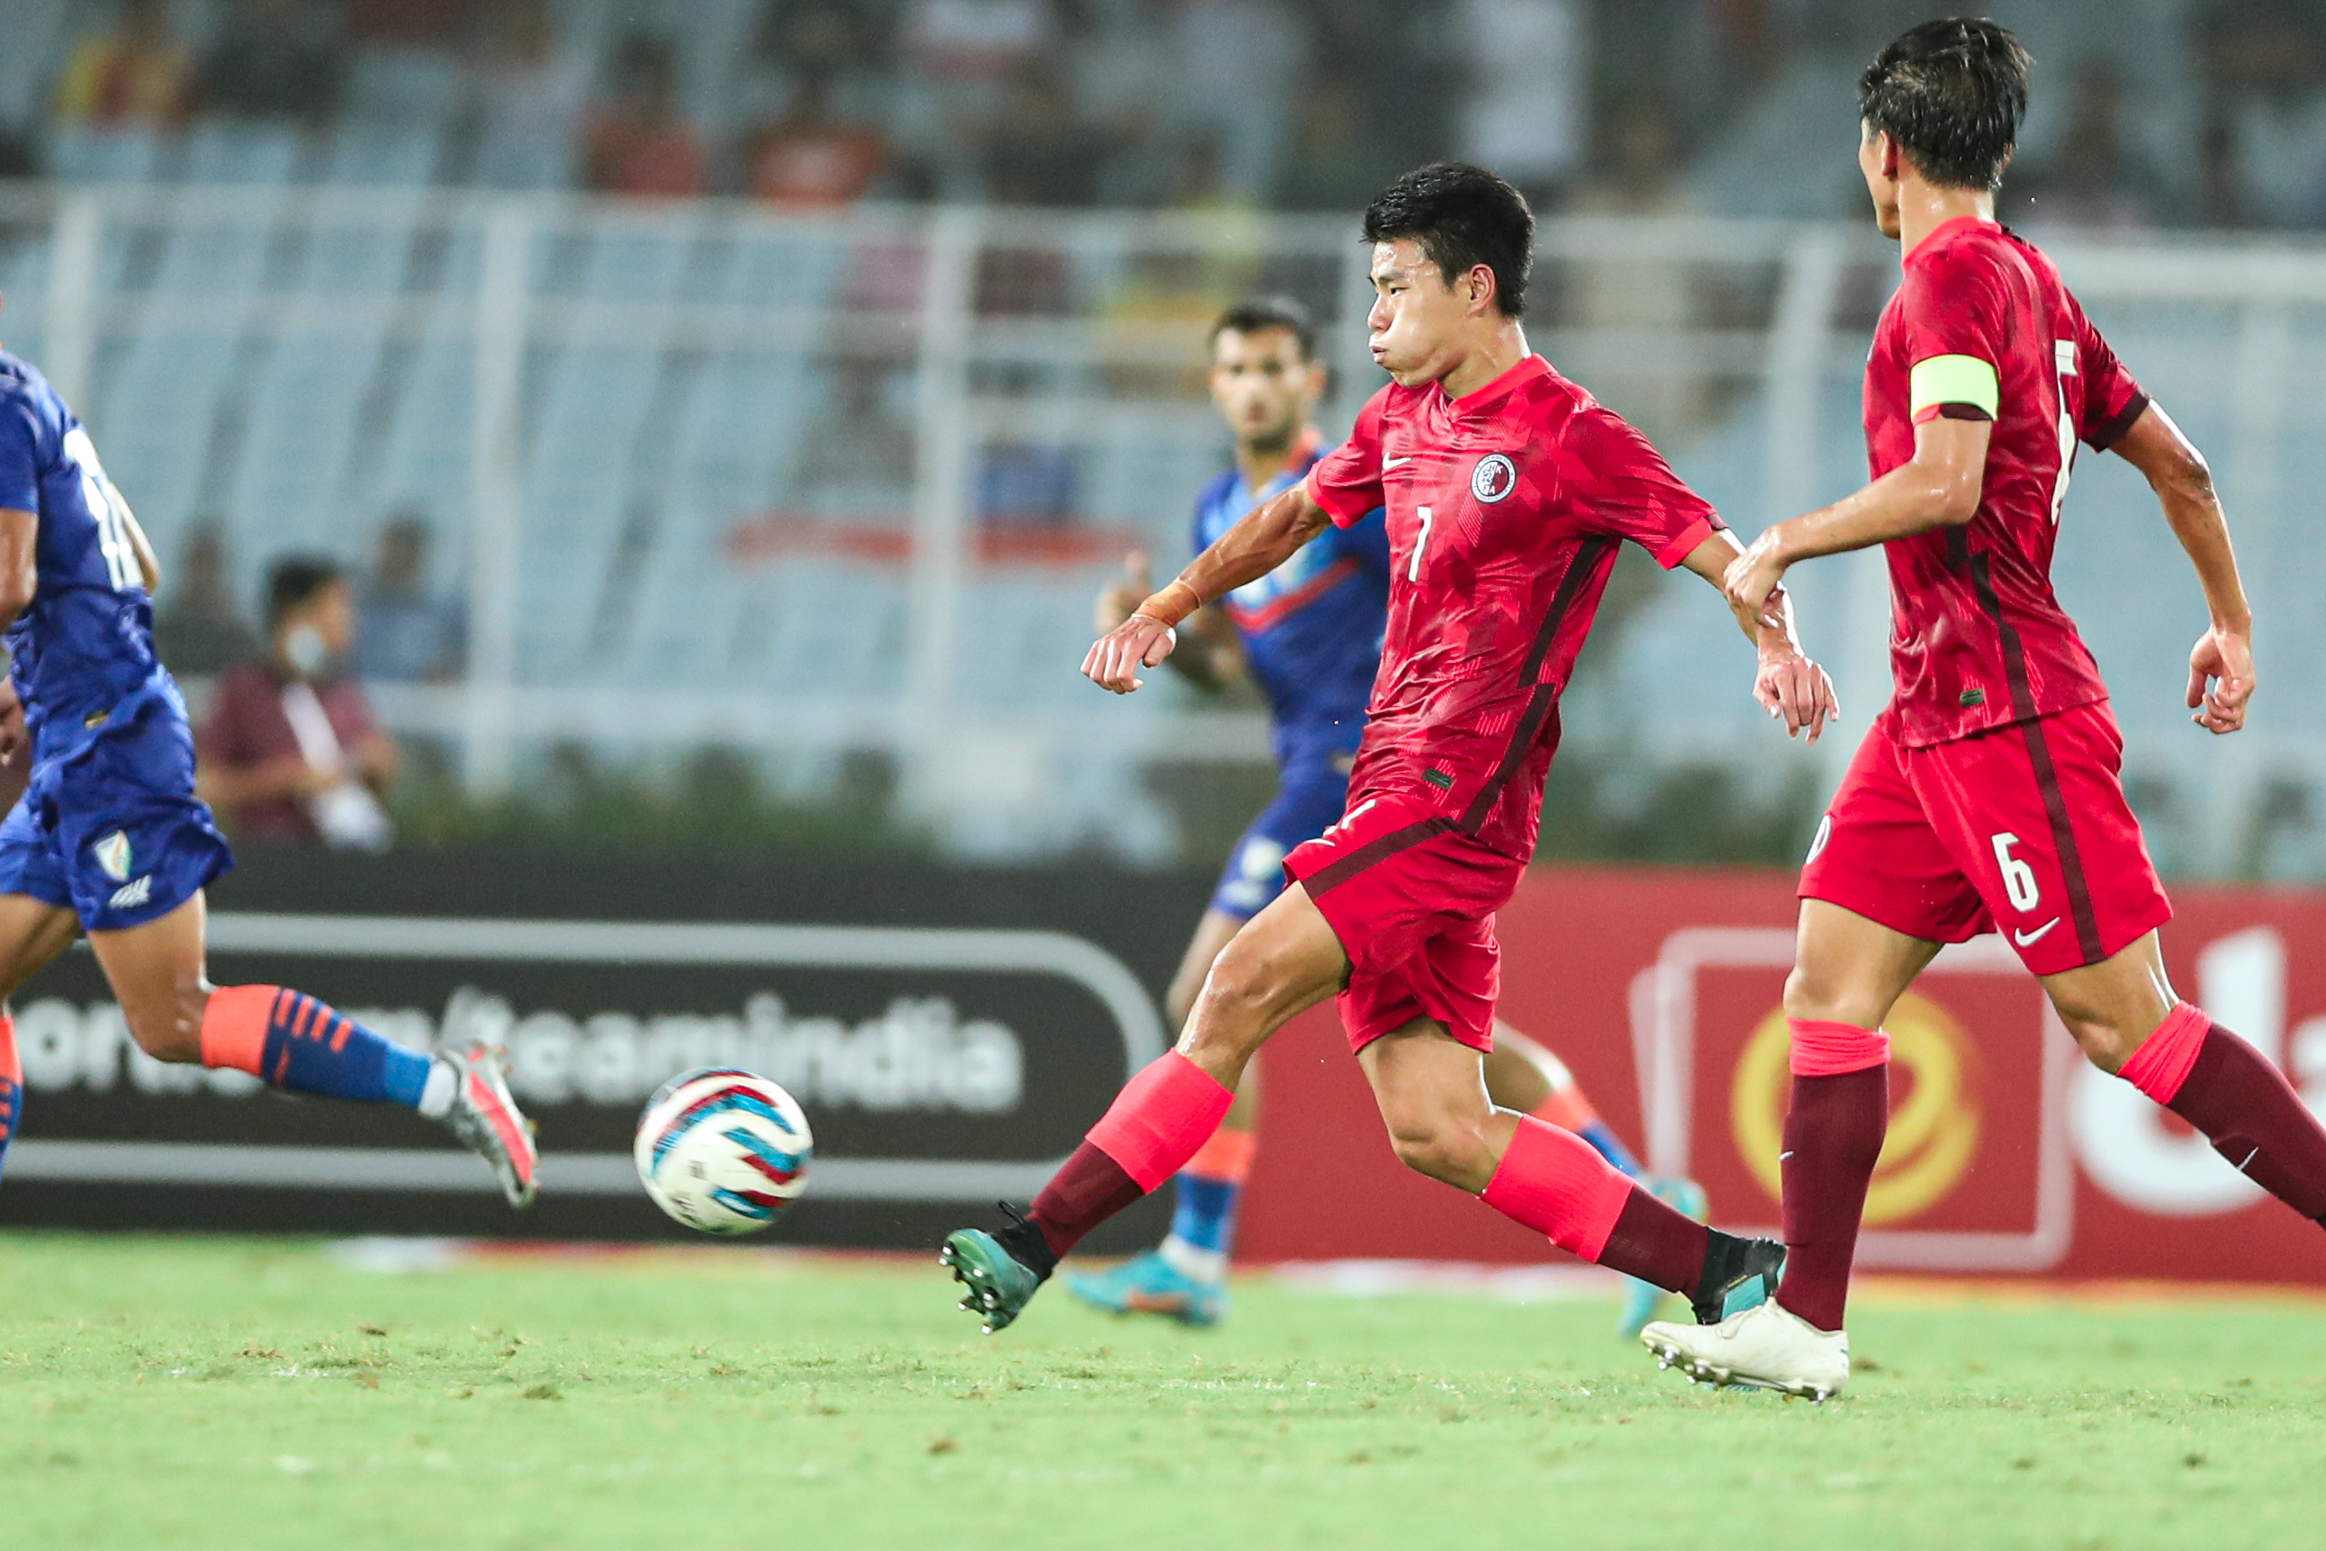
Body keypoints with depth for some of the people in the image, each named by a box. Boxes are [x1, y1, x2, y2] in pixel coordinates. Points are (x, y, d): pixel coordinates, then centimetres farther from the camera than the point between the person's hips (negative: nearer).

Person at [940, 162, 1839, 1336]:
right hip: (1393, 788, 8)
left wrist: (1777, 646, -28)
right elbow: (1295, 516, 34)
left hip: (1458, 795, -8)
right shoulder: (1402, 420, 18)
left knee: (1242, 987, -16)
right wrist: (1165, 610, 27)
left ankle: (1036, 1244, -15)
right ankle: (1723, 1272, 3)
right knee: (1433, 1131, 0)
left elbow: (1725, 557, -9)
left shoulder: (1570, 437, -6)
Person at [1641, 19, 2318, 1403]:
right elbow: (2178, 463, 22)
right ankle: (1806, 1326, 2)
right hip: (1938, 706, 10)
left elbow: (1946, 483, -22)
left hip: (2006, 706, -10)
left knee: (2122, 1016, -9)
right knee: (1831, 984, 4)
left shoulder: (1955, 274, -11)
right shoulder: (2034, 286, 16)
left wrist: (1788, 542, -8)